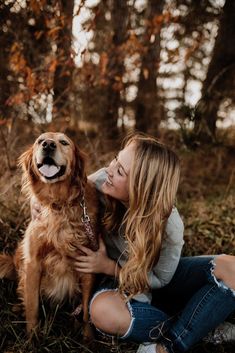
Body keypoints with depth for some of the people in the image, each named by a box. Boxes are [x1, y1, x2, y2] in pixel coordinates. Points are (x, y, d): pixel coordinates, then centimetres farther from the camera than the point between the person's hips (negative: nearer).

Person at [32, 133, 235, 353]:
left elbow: (160, 279, -15)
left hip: (158, 278, -1)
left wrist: (108, 266, -24)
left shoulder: (169, 225, -30)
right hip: (119, 277, 2)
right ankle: (202, 325, -14)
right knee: (102, 310, -37)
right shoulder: (101, 182, -25)